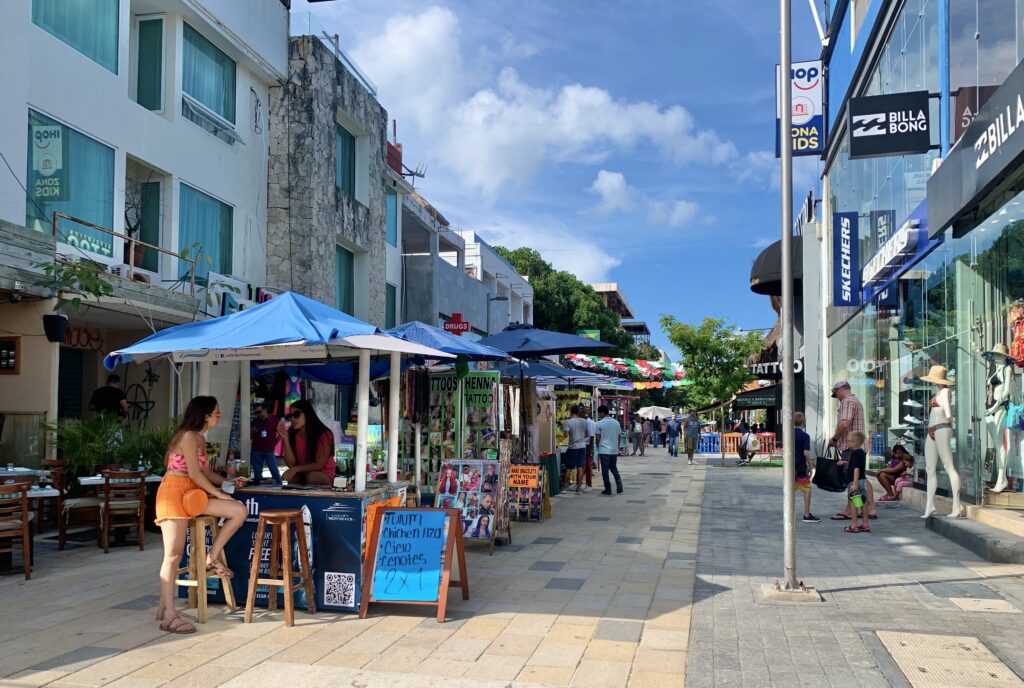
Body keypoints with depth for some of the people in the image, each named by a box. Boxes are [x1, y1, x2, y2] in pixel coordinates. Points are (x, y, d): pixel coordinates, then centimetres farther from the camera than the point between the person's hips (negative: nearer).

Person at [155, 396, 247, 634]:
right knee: (173, 556, -10)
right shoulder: (188, 436, -12)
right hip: (174, 493, -9)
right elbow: (194, 474, -16)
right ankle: (169, 616, -7)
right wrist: (219, 494, -9)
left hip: (192, 494, 9)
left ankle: (211, 559, 5)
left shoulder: (200, 438, 16)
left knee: (239, 511, -6)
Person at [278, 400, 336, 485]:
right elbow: (291, 464, -15)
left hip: (324, 475, -3)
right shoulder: (292, 434, -9)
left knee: (312, 476, -34)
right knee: (289, 476, -28)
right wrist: (285, 439, -22)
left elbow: (319, 465, -19)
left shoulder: (324, 434, -20)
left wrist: (296, 469, -32)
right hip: (302, 474, 3)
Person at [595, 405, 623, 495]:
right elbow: (618, 437, 9)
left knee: (605, 470, 3)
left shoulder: (600, 423, -7)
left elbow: (598, 438, -5)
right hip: (614, 450, 4)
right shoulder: (616, 422, 6)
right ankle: (619, 483, -1)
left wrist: (598, 449, 8)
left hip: (604, 450, -4)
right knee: (613, 467, 18)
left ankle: (608, 489, 4)